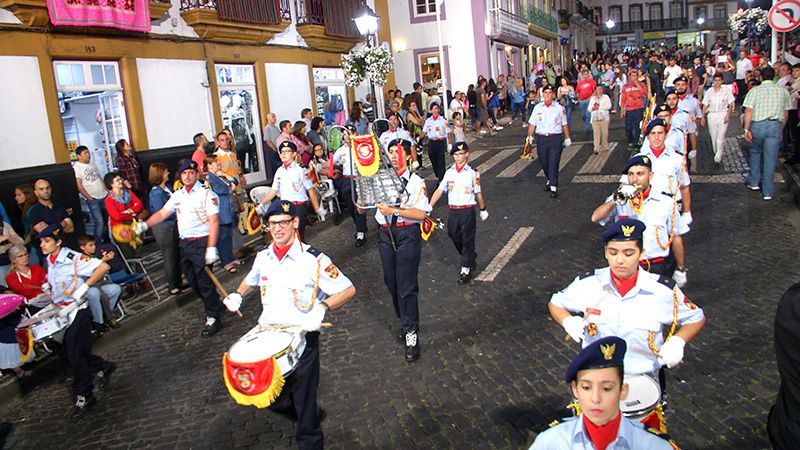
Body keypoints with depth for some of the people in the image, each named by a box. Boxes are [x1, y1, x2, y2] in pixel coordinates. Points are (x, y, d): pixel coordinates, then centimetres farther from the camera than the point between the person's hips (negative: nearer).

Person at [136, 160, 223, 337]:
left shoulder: (206, 193, -7)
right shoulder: (177, 195, 14)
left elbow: (214, 221, -14)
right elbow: (162, 213, 15)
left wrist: (211, 248, -22)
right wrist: (145, 225, -3)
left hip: (201, 242, -7)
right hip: (184, 243, 7)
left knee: (204, 281, -8)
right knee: (193, 281, 13)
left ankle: (213, 319, 0)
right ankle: (214, 302, 33)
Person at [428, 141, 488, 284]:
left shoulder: (473, 173, -3)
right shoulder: (449, 172, 6)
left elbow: (478, 193, 4)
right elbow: (440, 190, 1)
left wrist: (483, 210, 12)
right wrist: (429, 206, -8)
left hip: (467, 211, -4)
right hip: (453, 211, 4)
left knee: (467, 239, 2)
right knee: (455, 237, 13)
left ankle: (466, 269, 13)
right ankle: (470, 260, 36)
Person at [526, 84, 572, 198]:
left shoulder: (559, 108, 2)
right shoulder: (537, 108, 7)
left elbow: (564, 125, 6)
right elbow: (532, 124, 8)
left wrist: (567, 138, 7)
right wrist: (530, 136, 0)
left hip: (555, 138, -2)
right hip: (541, 138, 3)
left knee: (554, 163, -7)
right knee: (544, 162, 11)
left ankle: (554, 187, -2)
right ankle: (549, 180, 36)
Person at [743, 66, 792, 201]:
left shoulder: (755, 90, 0)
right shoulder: (783, 91, 9)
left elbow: (749, 111, -9)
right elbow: (786, 115, 11)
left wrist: (747, 129, -8)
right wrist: (781, 129, 22)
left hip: (757, 125, -1)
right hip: (775, 125, 1)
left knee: (755, 153, 20)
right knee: (770, 157, 3)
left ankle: (754, 182, 23)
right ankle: (767, 191, 7)